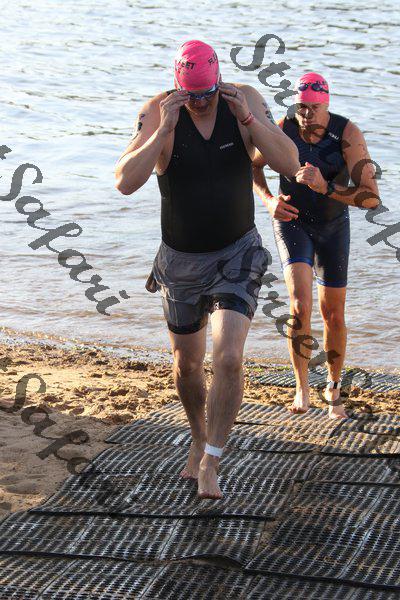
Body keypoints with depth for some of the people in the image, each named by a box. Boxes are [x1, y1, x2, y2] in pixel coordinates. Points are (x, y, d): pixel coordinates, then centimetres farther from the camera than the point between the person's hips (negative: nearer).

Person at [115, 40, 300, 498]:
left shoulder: (245, 100, -13)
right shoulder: (157, 111, -18)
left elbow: (289, 164, -20)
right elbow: (125, 183, -27)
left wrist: (247, 118, -31)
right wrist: (164, 128, -36)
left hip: (237, 254, -1)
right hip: (181, 259, 1)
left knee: (228, 359, -19)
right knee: (186, 365, 16)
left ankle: (210, 464, -4)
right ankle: (199, 439, 45)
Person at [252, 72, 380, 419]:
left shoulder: (348, 133, -27)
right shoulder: (283, 129, -22)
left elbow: (371, 197, -33)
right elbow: (252, 165, 0)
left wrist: (326, 187, -46)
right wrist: (269, 201, -17)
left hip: (333, 226, 1)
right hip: (292, 222, -1)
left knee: (333, 315, 10)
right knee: (301, 303, -24)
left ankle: (334, 388, 35)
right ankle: (302, 388, -8)